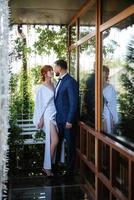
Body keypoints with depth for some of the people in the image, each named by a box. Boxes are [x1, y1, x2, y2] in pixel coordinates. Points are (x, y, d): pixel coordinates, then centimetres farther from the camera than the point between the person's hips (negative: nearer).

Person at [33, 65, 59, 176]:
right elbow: (39, 104, -8)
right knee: (55, 140, -12)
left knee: (50, 141, 8)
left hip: (54, 114, 6)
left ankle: (48, 165, 18)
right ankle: (47, 167, 0)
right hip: (47, 115, -6)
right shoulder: (41, 88, -8)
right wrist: (40, 119, -9)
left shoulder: (53, 85, 11)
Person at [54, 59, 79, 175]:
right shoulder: (60, 81, 12)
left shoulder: (70, 82, -15)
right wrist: (56, 116, 12)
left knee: (70, 144, 5)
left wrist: (69, 120, -19)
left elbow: (74, 103, -19)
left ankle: (70, 169, 19)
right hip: (59, 118, 8)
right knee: (58, 142, 15)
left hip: (67, 119, -8)